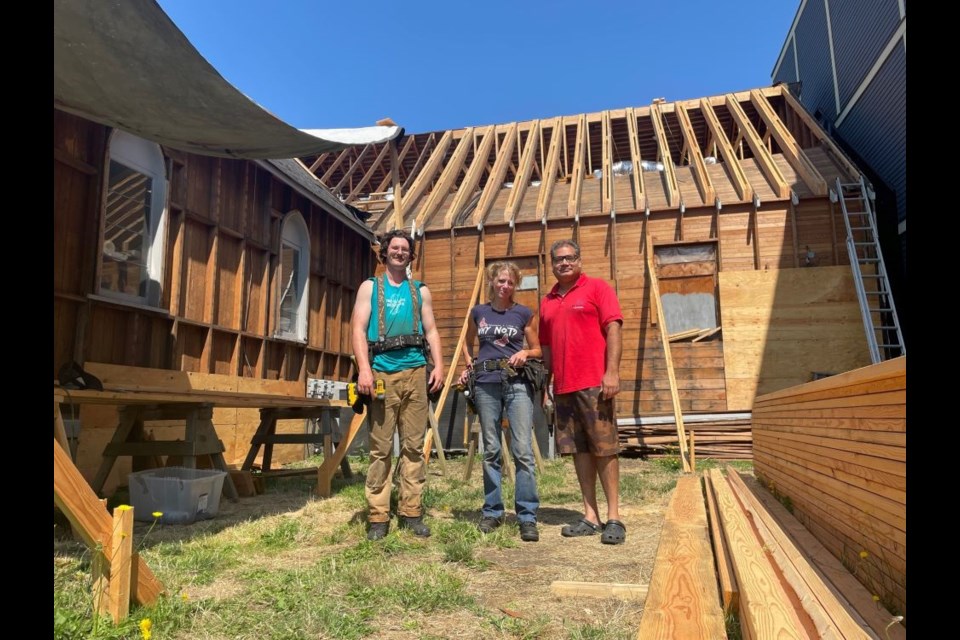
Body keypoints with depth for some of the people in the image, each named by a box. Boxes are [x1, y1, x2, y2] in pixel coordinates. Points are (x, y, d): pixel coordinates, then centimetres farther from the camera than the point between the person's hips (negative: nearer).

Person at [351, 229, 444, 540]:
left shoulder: (420, 291, 17)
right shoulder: (370, 287, 12)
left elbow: (431, 331, 13)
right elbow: (358, 329, 1)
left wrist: (438, 365, -3)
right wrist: (364, 368, -13)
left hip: (415, 373, 2)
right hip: (381, 374, -2)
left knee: (414, 446, 3)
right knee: (380, 448, -1)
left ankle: (411, 512, 11)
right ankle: (378, 517, 6)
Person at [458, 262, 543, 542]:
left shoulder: (524, 313, 5)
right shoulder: (478, 312, 9)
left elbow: (537, 349, 13)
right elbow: (467, 343, 25)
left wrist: (526, 353, -8)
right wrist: (469, 366, 9)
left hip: (517, 384, -2)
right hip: (486, 385, 2)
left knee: (523, 451, -7)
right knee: (491, 451, 9)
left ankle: (528, 517, 2)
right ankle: (492, 511, 21)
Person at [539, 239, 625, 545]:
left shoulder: (597, 288, 2)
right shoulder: (547, 301, 17)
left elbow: (613, 329, -8)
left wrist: (612, 371, -17)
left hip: (594, 383, -6)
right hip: (563, 387, 6)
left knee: (604, 447, -1)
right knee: (578, 450, 9)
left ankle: (614, 517, 8)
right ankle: (590, 516, 17)